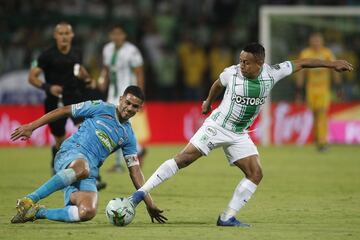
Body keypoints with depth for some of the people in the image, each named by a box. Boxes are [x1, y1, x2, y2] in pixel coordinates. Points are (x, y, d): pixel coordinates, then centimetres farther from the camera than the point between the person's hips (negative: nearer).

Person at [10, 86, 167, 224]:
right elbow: (64, 111, 8)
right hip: (70, 153, -4)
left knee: (87, 212, -28)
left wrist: (149, 203, 15)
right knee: (82, 169, -44)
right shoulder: (102, 109, 8)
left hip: (90, 173, 4)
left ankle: (38, 212, -11)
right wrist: (32, 126, 1)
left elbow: (135, 169, 22)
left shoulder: (128, 136, 20)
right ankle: (29, 200, -39)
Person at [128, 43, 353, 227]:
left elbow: (301, 63, 0)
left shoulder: (272, 73, -11)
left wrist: (332, 64, 3)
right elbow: (218, 84, 10)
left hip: (239, 134, 3)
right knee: (183, 158, -15)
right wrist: (208, 102, 27)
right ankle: (141, 192, -13)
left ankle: (227, 217, -5)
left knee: (256, 173, -10)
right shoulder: (232, 73, -14)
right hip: (216, 126, -3)